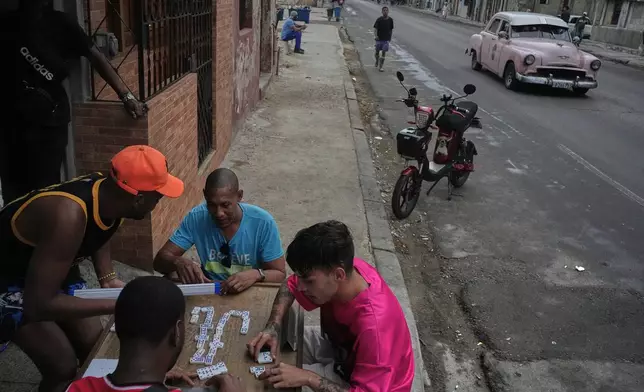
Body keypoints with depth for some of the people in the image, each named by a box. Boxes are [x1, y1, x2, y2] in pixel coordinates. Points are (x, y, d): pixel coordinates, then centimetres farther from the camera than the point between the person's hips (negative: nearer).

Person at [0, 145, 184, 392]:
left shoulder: (108, 192, -17)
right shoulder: (69, 216, -41)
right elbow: (39, 305, -37)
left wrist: (108, 277, -7)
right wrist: (116, 305, -35)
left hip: (50, 267, 7)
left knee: (96, 348, 6)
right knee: (63, 366, -11)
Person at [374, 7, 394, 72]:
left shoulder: (390, 20, 0)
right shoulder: (379, 19, -7)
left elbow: (391, 29, 11)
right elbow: (375, 28, -9)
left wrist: (390, 36, 11)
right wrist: (376, 35, -23)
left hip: (386, 39, 0)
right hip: (379, 38, 0)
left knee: (383, 52, -5)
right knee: (377, 52, 10)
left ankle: (381, 66, -1)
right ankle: (377, 63, 37)